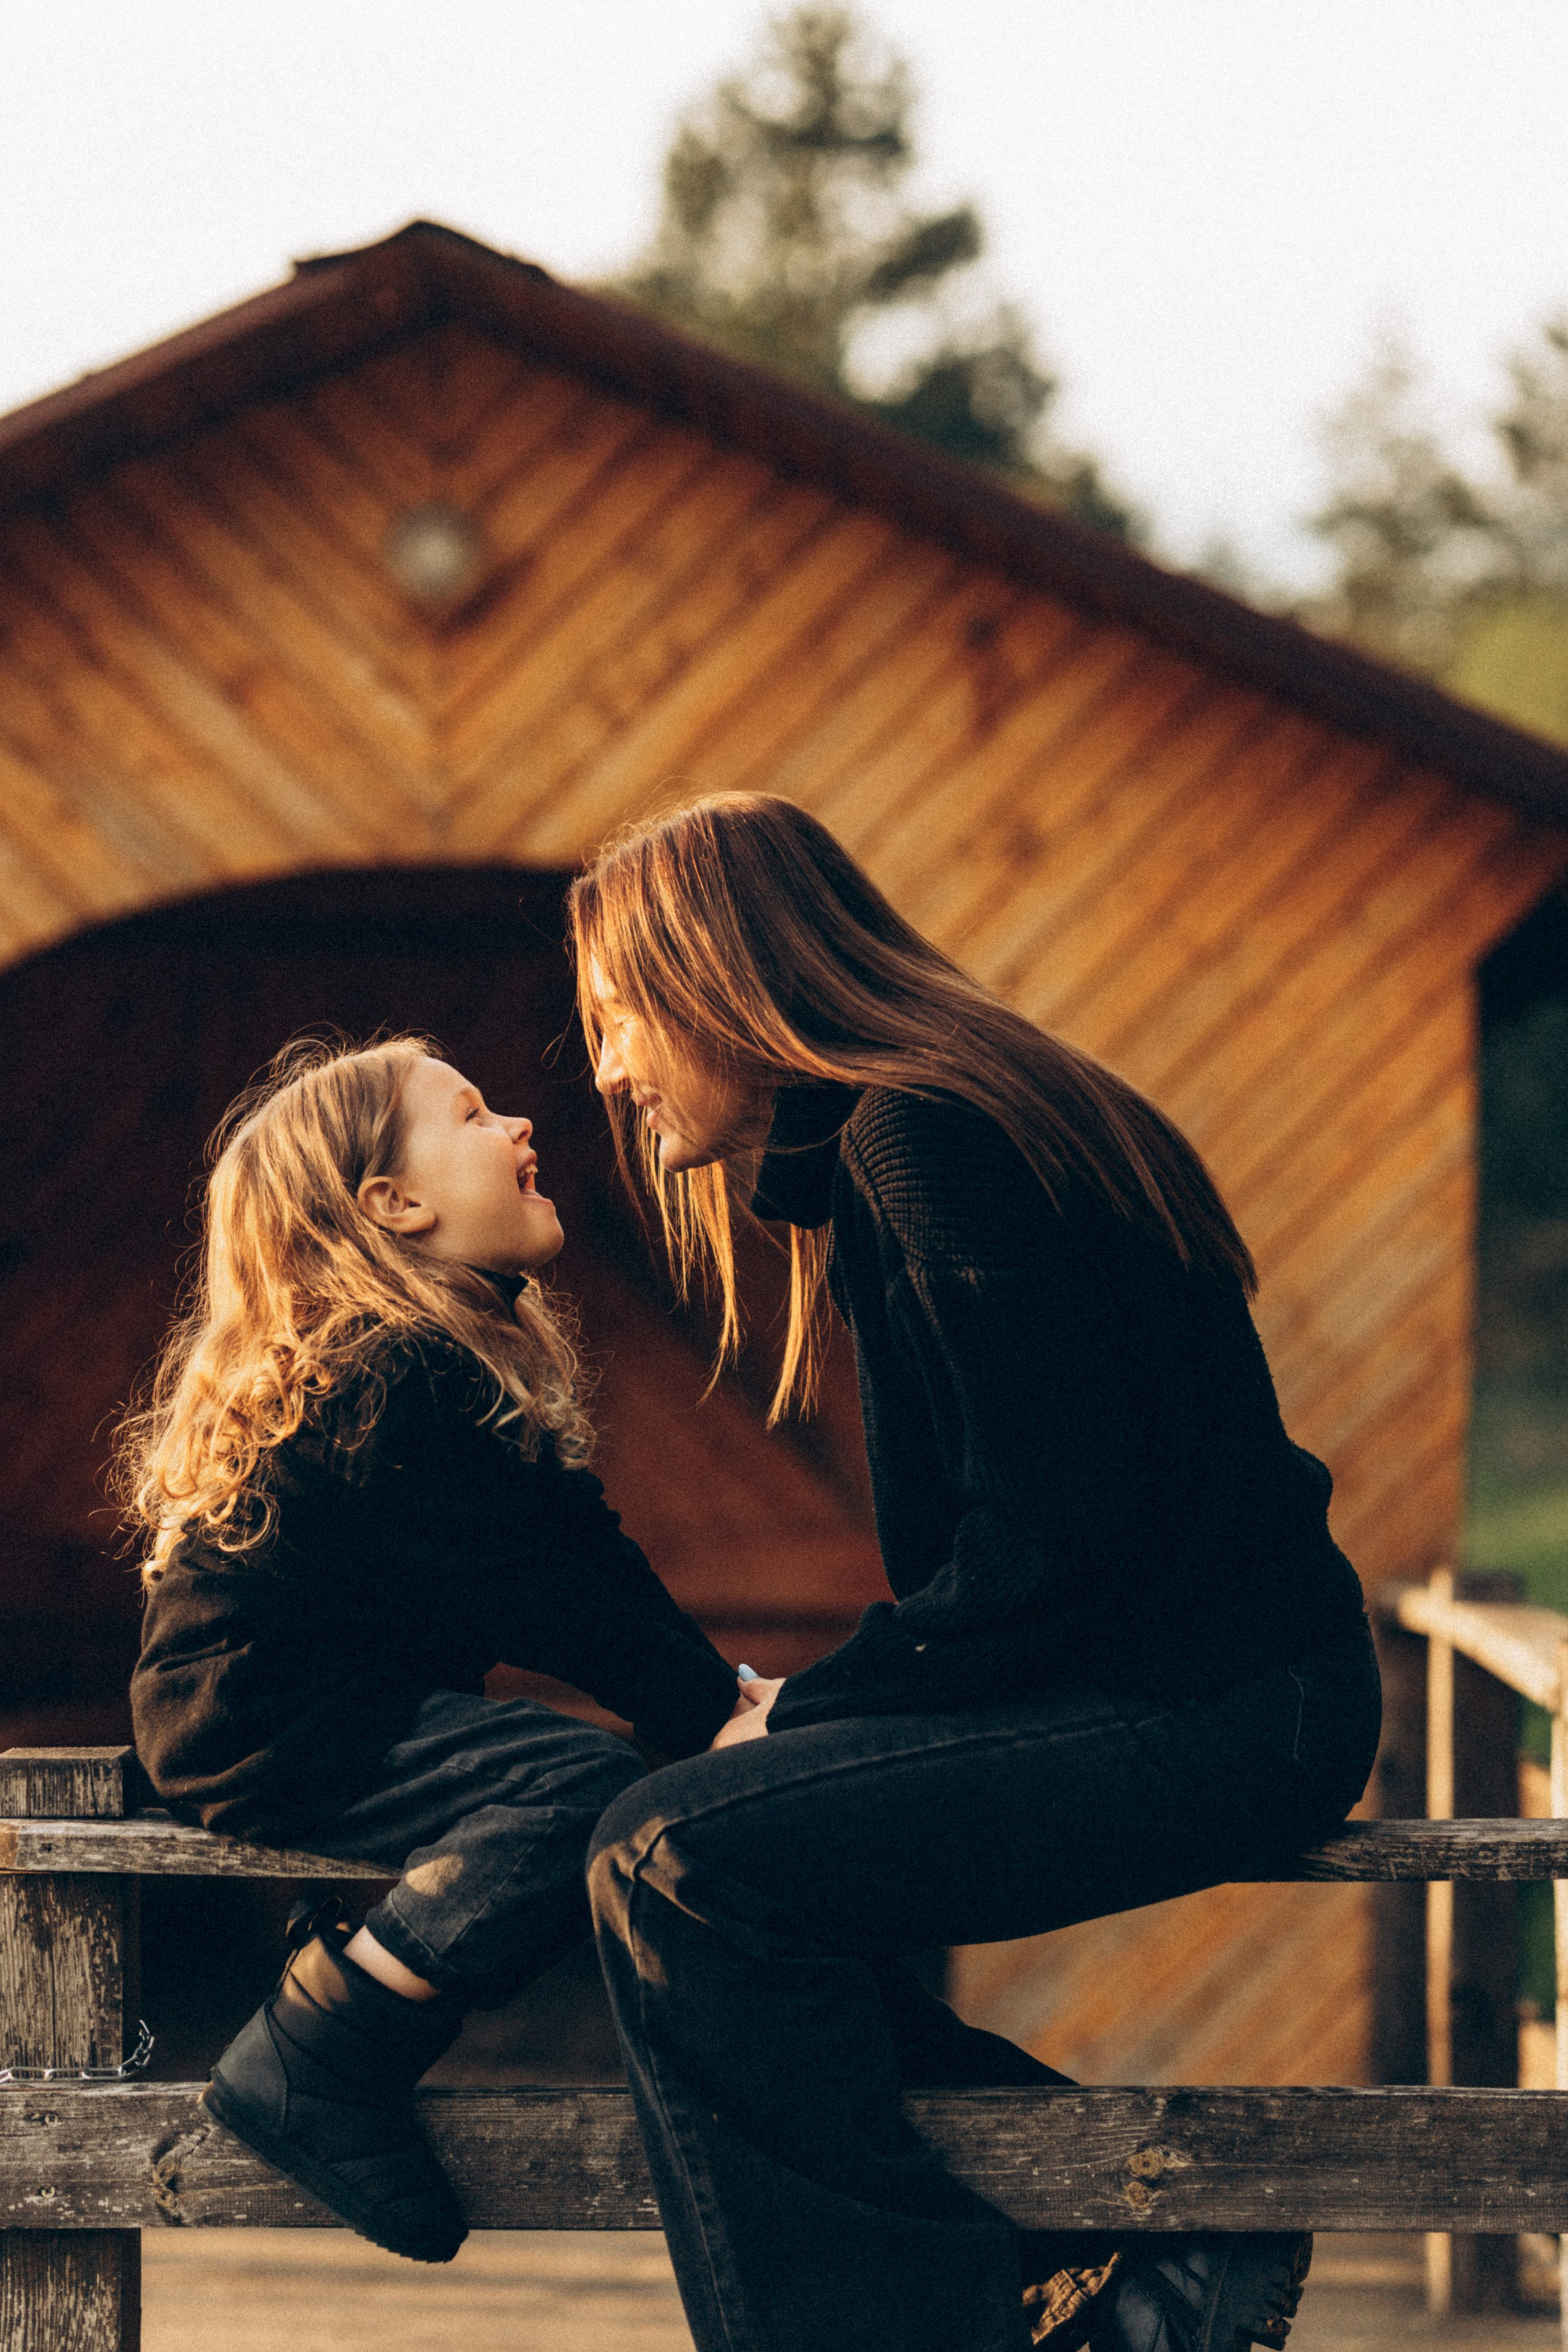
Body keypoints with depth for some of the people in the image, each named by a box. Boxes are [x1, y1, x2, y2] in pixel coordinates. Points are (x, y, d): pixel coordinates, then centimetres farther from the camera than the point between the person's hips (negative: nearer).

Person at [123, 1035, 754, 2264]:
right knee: (591, 1785, -27)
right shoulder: (396, 1378, -18)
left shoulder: (471, 1356, 15)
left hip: (349, 1703, 11)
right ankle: (316, 2062, -22)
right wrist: (710, 1706, -14)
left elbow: (587, 1554, 12)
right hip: (261, 1720, -11)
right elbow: (538, 1598, -18)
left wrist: (717, 1687, 2)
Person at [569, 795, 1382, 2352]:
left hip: (1213, 1716, -11)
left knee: (676, 1859, -20)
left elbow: (1052, 1548, -19)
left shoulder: (925, 1133, -14)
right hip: (1159, 1695, 11)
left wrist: (801, 1712, -8)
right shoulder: (876, 1140, 19)